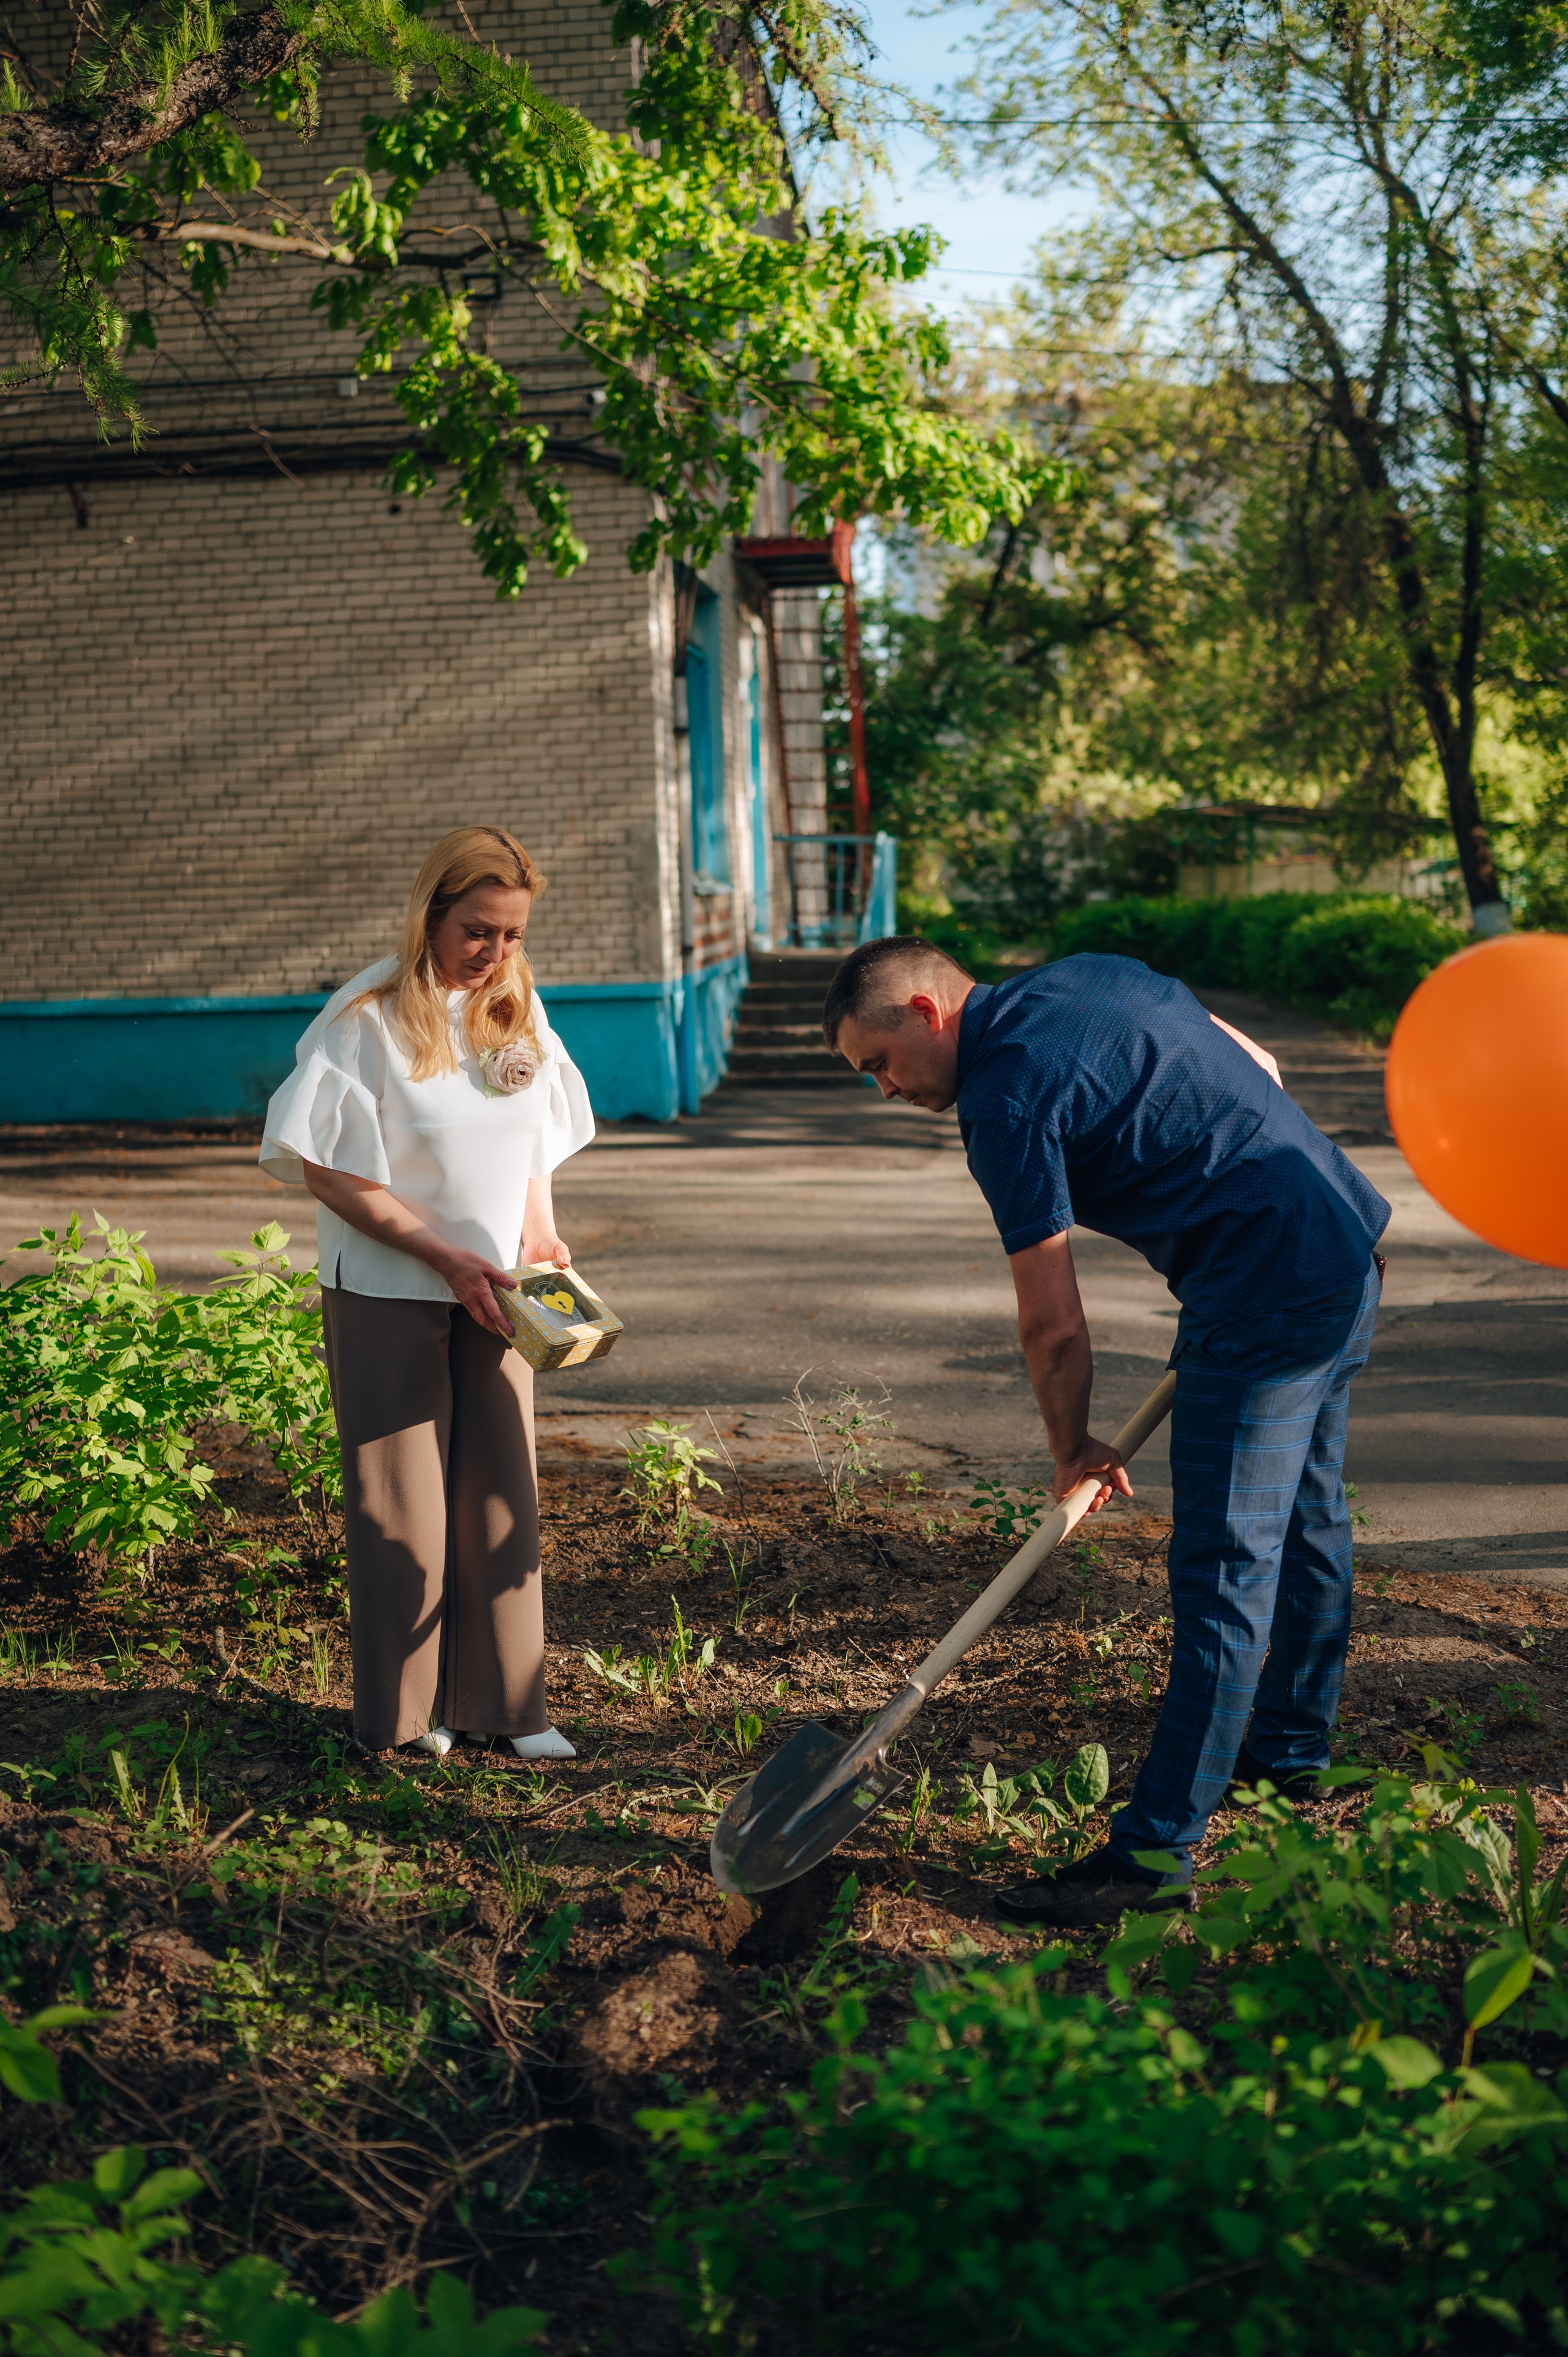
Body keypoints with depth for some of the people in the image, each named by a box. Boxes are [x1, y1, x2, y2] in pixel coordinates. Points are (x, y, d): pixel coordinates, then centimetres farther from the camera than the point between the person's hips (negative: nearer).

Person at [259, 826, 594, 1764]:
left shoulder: (518, 1005, 5)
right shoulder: (369, 1016, -13)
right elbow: (330, 1172, -14)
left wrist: (541, 1232, -3)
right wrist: (446, 1257, -18)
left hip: (490, 1290, 5)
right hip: (388, 1291, -5)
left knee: (501, 1491, 7)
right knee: (403, 1499, 3)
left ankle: (504, 1703, 19)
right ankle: (404, 1713, 18)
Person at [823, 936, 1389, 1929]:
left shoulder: (1003, 1095, -15)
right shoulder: (1093, 975, 12)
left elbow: (1055, 1327, -12)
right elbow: (1259, 1069, 21)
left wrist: (1072, 1449, 3)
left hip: (1265, 1297, -10)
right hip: (1350, 1246, 10)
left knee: (1225, 1569, -7)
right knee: (1306, 1521, 22)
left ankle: (1159, 1850, -2)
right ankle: (1291, 1745, 40)